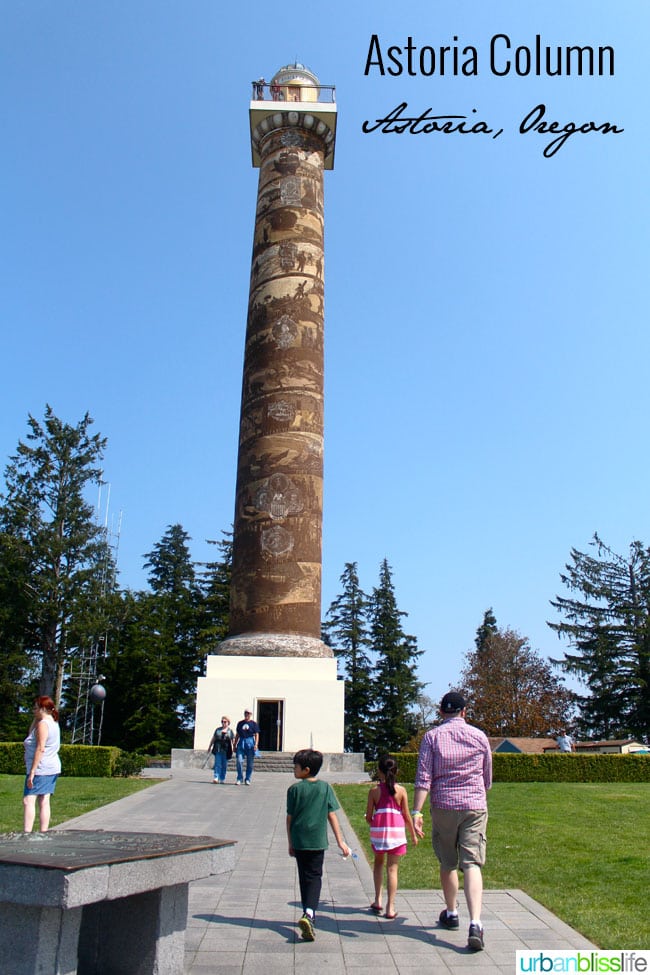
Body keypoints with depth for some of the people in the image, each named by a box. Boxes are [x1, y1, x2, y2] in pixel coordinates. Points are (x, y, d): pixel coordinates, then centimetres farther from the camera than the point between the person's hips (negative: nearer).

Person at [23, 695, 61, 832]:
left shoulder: (43, 724, -13)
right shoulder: (53, 722, 16)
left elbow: (40, 749, -21)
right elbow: (31, 735, 27)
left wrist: (32, 772, -22)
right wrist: (36, 718, 17)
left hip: (41, 768, -10)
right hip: (53, 768, 10)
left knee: (28, 801, -11)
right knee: (44, 802, 8)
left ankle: (27, 833, -18)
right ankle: (44, 833, 7)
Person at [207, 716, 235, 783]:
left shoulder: (230, 731, 6)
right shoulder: (217, 730, 11)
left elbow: (233, 741, 6)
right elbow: (213, 739, 15)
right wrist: (209, 747, 13)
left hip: (226, 751, 0)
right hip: (218, 750, 0)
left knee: (224, 765, 3)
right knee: (217, 764, -10)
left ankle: (222, 779, 12)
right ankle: (216, 778, -16)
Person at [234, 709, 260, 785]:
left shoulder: (254, 723, 3)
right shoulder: (240, 723, 11)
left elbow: (256, 735, 0)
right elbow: (237, 735, 16)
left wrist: (256, 744, -12)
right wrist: (235, 745, 14)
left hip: (250, 742, -2)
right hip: (241, 742, 2)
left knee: (250, 763, 2)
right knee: (239, 761, -6)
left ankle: (248, 779, 13)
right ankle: (239, 779, 5)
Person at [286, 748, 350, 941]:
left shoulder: (295, 789, -5)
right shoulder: (325, 787, -1)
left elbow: (289, 818, 0)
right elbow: (331, 816, 0)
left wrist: (290, 843, 11)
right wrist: (340, 841, 5)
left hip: (299, 841, 0)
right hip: (318, 841, 0)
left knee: (304, 878, 15)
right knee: (315, 877, 5)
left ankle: (308, 915, 22)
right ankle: (309, 913, -17)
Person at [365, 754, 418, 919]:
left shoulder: (374, 790, -2)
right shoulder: (401, 790, -2)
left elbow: (368, 817, 1)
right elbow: (406, 816, 1)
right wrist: (413, 834, 15)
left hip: (378, 831, 1)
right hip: (397, 831, -1)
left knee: (378, 863, 22)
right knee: (392, 868, 5)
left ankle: (378, 901, 21)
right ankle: (390, 908, 4)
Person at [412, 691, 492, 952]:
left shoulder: (432, 737, -1)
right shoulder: (479, 736, 3)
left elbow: (423, 777, -9)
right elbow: (487, 778, 13)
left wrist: (416, 812, -10)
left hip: (443, 806, 0)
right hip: (475, 806, 0)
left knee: (447, 864, 16)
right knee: (472, 864, -3)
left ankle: (451, 914, 31)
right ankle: (475, 923, -16)